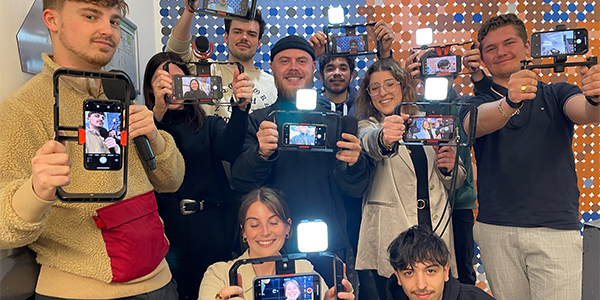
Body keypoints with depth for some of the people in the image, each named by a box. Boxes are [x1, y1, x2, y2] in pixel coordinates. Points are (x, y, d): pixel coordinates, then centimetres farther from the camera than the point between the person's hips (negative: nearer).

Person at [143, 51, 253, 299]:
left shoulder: (209, 125, 10)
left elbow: (229, 149, -11)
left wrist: (241, 107, -27)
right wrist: (158, 111, -27)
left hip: (213, 238, 2)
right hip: (167, 237, -1)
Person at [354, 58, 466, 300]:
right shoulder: (367, 125, 5)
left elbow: (455, 183, 19)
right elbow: (370, 143, -22)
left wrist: (450, 167, -4)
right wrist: (384, 139, -44)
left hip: (436, 228, 3)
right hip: (389, 238, -2)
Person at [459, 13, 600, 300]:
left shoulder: (556, 94, 10)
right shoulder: (478, 104, 8)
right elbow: (476, 124, -16)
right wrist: (509, 103, -36)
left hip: (556, 229, 0)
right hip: (496, 230, 1)